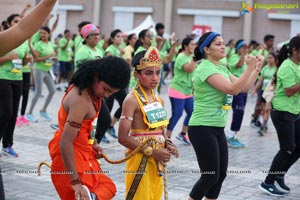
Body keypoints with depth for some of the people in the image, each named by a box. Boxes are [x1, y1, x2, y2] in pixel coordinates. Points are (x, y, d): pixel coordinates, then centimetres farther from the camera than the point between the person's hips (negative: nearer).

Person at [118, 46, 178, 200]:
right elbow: (123, 137, -19)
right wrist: (152, 152, -20)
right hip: (140, 159, -7)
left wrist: (168, 145, -1)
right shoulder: (132, 99, -14)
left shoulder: (158, 99, 9)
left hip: (157, 160, 7)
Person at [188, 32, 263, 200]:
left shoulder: (222, 69, 12)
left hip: (218, 128, 9)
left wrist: (257, 68, 5)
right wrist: (250, 67, -20)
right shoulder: (206, 68, -16)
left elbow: (244, 87, 13)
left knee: (221, 174, 11)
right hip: (202, 128, -9)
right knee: (210, 176, -5)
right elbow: (233, 89, -25)